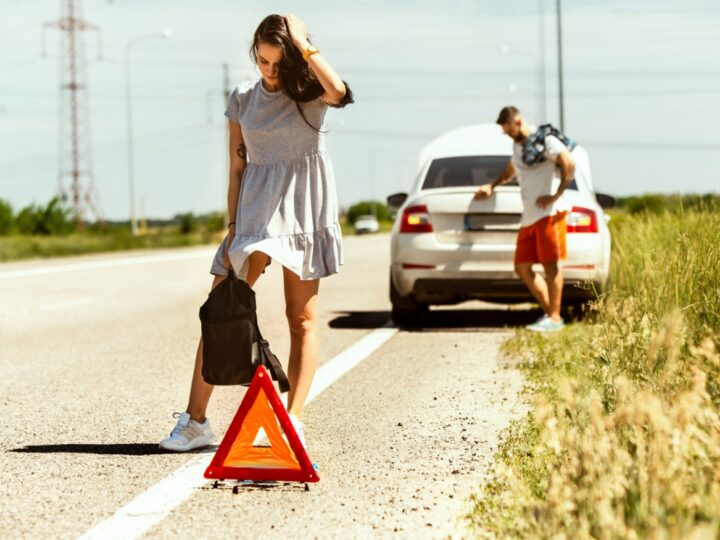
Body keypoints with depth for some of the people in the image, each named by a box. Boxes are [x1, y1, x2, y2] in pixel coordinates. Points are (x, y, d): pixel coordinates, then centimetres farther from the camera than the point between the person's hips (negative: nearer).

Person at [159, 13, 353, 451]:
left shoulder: (310, 92, 0)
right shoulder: (243, 99, 8)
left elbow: (339, 93, -26)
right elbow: (237, 168, 9)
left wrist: (303, 45, -19)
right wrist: (233, 227, 2)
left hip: (304, 206, -3)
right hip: (255, 207, 3)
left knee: (302, 318, -1)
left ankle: (293, 421, 1)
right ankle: (195, 420, -2)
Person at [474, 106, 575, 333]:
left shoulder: (544, 140, -7)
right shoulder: (517, 146, 21)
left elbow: (569, 165, -17)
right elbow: (510, 171, 42)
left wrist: (556, 195, -17)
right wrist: (492, 186, 30)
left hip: (549, 212, -9)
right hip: (529, 217, 9)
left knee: (550, 265, -7)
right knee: (522, 267, 5)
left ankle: (555, 318, -5)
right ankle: (549, 312, 11)